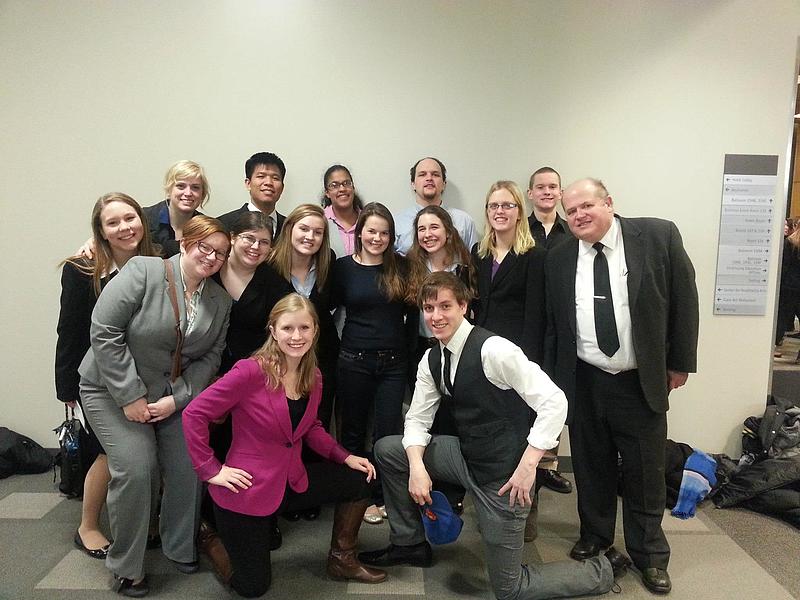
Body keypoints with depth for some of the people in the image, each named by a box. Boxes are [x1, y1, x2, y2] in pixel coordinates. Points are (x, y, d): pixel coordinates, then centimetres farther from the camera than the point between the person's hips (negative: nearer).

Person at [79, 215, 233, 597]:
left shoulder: (220, 301, 0)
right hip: (114, 390, -4)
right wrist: (130, 396, -19)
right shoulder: (142, 272, -17)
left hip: (174, 393, 5)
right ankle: (125, 568, 8)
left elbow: (211, 355, 0)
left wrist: (177, 398, -13)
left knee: (187, 465, -2)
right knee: (135, 468, -14)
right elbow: (104, 331, -20)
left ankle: (180, 548, 23)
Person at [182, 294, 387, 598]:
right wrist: (211, 471, -18)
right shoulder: (251, 371, -24)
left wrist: (345, 457, 0)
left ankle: (342, 560, 23)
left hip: (291, 481, 6)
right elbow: (194, 414, -20)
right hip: (246, 490, -6)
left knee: (359, 479, 4)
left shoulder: (313, 377, -2)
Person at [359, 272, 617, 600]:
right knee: (386, 449, 3)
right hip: (466, 455, 7)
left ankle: (599, 572, 24)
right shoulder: (431, 360, 0)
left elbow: (554, 401, -26)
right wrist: (417, 466, -14)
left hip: (503, 473, -7)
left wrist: (527, 465, -26)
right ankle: (409, 543, 21)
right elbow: (417, 420, 5)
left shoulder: (492, 349, -25)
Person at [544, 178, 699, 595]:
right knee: (591, 468, 15)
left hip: (642, 382, -2)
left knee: (645, 473, 10)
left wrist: (680, 362, 0)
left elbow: (684, 300, -1)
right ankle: (595, 537, 38)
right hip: (584, 383, 2)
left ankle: (649, 556, 30)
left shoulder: (658, 235, -8)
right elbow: (553, 323, 6)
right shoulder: (558, 258, 0)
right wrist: (551, 377, 6)